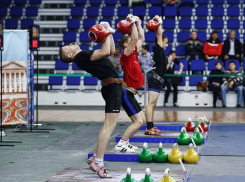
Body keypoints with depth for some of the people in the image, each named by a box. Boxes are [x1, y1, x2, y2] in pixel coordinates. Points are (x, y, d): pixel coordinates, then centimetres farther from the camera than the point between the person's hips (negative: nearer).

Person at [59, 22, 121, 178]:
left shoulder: (85, 55, 21)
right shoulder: (80, 56, -10)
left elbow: (111, 51, 27)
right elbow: (105, 51, -23)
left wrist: (109, 33, 18)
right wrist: (107, 33, -10)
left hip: (114, 87, 10)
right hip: (112, 87, -10)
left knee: (109, 126, 14)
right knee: (109, 126, -14)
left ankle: (96, 159, 16)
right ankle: (98, 162, -17)